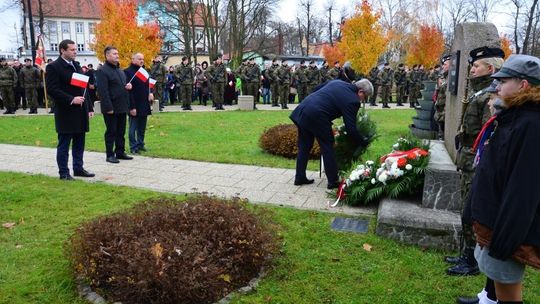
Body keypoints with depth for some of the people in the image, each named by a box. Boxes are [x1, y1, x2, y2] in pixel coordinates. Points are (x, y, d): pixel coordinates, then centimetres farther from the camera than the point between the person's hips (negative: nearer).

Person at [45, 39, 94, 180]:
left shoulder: (76, 65, 15)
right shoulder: (53, 67, -8)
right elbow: (52, 89, -15)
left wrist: (89, 107, 12)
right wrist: (71, 99, -22)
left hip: (81, 111, 7)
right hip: (65, 112, -7)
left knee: (79, 143, 12)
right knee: (64, 144, 2)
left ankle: (78, 168, 21)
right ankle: (64, 172, 10)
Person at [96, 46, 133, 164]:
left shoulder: (120, 70, 18)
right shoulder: (102, 71, -10)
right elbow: (102, 91, -17)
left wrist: (128, 86, 5)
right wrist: (108, 107, -21)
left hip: (122, 107, 8)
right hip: (111, 108, -8)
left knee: (121, 132, 13)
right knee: (111, 132, 0)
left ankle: (120, 152, 22)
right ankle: (110, 155, 9)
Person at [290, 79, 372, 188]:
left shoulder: (337, 82, 17)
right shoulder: (353, 101, -6)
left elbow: (315, 90, 24)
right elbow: (351, 128, -6)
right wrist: (363, 142, 8)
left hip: (302, 110, 8)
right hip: (316, 117, -8)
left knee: (304, 147, 17)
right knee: (327, 148, 7)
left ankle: (300, 178, 26)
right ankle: (333, 181, 14)